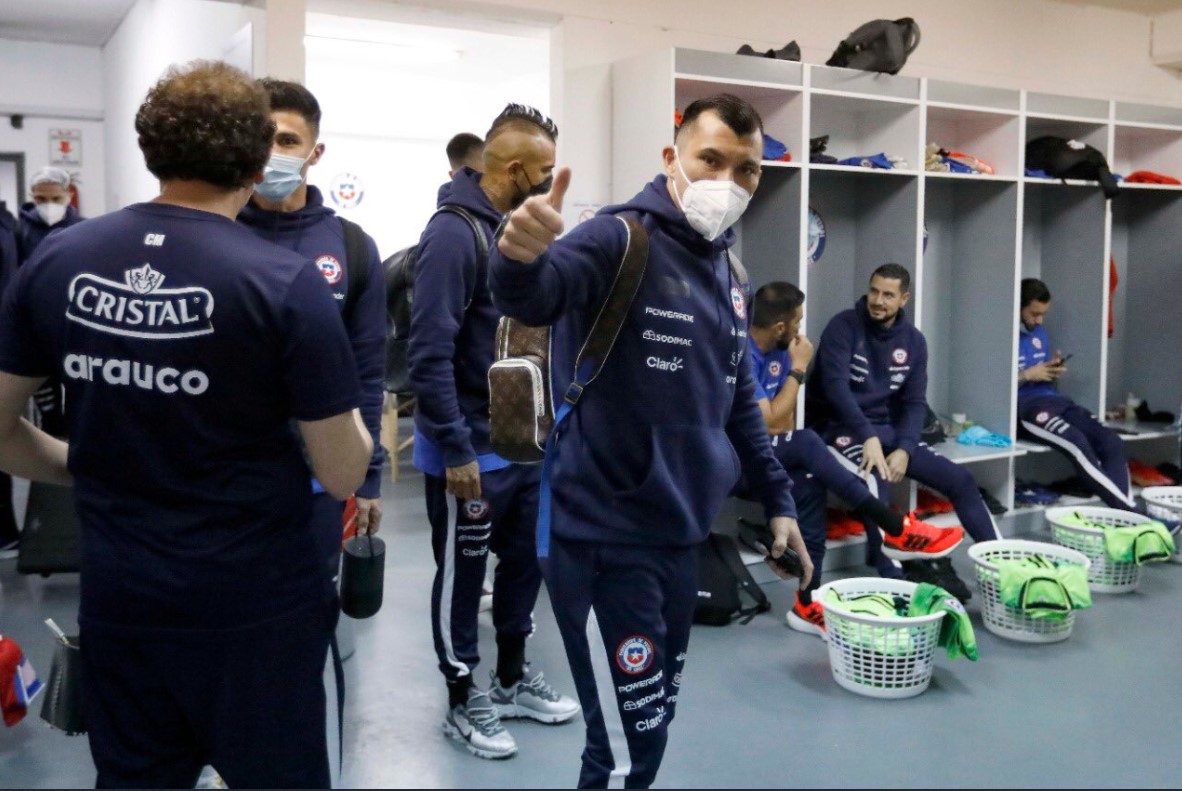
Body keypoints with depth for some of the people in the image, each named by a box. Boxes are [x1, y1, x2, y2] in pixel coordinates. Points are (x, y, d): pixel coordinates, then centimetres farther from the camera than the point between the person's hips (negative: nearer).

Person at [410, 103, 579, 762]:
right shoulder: (455, 233, -19)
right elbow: (430, 355, -23)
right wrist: (456, 451, -22)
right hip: (471, 451, -8)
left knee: (526, 562, 18)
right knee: (462, 577, 8)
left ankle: (513, 679, 37)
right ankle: (463, 701, 25)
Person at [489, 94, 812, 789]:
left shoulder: (726, 272, 12)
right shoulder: (622, 239, -13)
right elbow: (535, 296, -34)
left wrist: (778, 498, 19)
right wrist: (520, 258, -55)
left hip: (681, 537, 8)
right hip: (607, 539, -8)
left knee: (654, 727, 20)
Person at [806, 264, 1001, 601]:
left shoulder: (913, 340, 6)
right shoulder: (844, 326, -9)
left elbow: (915, 402, 3)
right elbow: (835, 386, -21)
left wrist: (904, 449, -14)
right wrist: (868, 437, -32)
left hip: (888, 429, 6)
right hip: (842, 427, -6)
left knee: (960, 479, -2)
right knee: (874, 480, -36)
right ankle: (893, 576, -38)